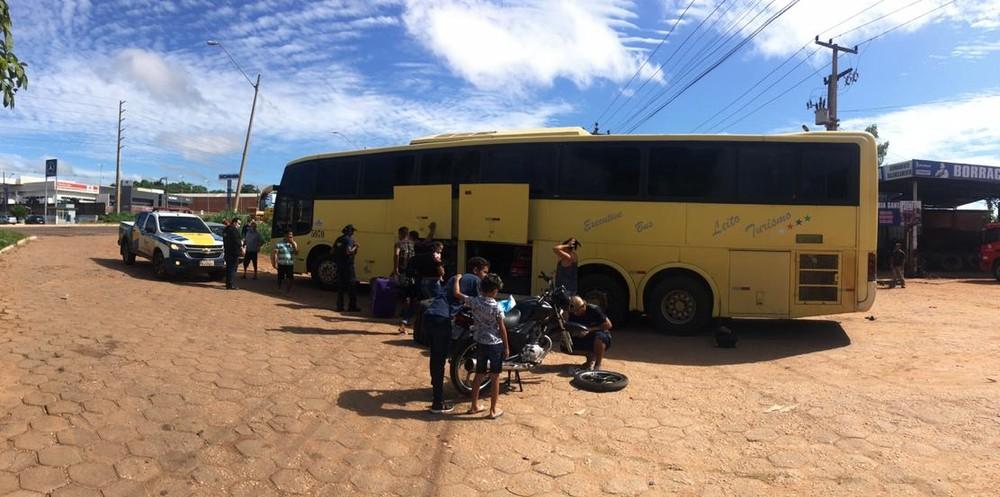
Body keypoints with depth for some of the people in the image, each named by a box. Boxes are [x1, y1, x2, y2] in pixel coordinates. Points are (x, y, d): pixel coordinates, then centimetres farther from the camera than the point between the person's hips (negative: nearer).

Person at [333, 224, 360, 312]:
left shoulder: (338, 239, 12)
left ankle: (340, 306, 13)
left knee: (340, 286, 11)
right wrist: (355, 247, -8)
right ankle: (352, 306, 0)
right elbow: (349, 251, -23)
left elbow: (333, 251, 14)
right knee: (352, 285, 0)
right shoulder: (349, 239, -11)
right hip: (348, 265, -7)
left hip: (339, 265, 7)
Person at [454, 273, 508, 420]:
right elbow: (502, 328, -11)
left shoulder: (474, 302, -7)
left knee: (479, 375, 18)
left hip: (480, 343, 4)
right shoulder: (497, 307, -15)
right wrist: (507, 347, -1)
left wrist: (457, 279, 16)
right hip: (495, 345, -4)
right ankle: (493, 410, 12)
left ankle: (474, 406, 28)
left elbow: (457, 293, -1)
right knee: (495, 377, 6)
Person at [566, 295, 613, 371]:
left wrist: (590, 329, -27)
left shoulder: (593, 309, -21)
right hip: (586, 338, 5)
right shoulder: (573, 313, -7)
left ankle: (598, 365, -18)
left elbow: (608, 325, -21)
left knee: (599, 337, -40)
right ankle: (591, 357, 7)